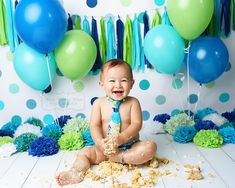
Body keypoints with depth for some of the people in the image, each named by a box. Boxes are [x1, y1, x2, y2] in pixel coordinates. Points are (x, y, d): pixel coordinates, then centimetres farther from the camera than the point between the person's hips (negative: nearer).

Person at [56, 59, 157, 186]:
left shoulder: (133, 102, -3)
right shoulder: (99, 103, -1)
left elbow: (136, 124, -12)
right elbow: (94, 126, -7)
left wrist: (120, 138, -29)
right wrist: (101, 143, -26)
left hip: (130, 146, -1)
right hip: (105, 148, 1)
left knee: (150, 147, -24)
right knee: (84, 152, -14)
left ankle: (119, 158, -28)